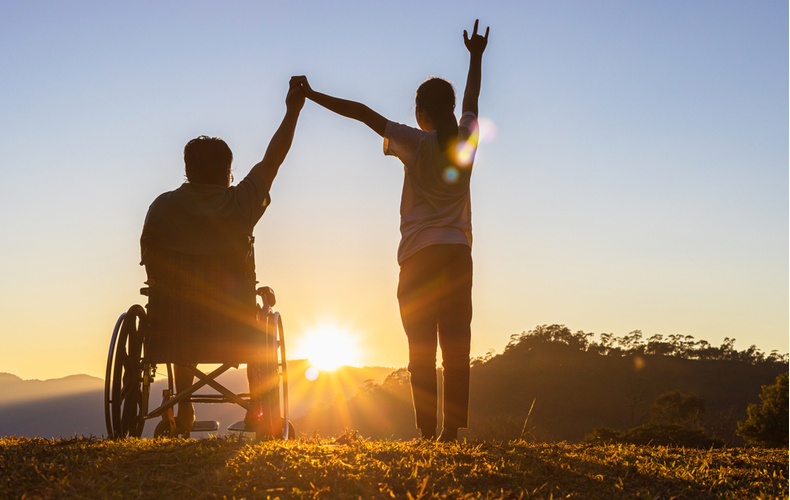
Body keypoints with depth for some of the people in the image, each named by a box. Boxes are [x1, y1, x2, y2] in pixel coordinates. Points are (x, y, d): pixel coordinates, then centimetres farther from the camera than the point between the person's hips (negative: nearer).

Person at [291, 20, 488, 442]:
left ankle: (427, 431, -7)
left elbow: (364, 113, -3)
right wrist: (476, 57, 44)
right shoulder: (466, 140, 9)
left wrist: (312, 95, 3)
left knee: (421, 346, -2)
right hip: (459, 253, 3)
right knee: (456, 344, 0)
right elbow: (471, 101, 27)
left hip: (420, 254, -3)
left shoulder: (416, 143, -3)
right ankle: (452, 428, -5)